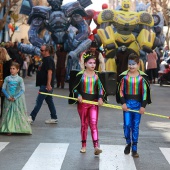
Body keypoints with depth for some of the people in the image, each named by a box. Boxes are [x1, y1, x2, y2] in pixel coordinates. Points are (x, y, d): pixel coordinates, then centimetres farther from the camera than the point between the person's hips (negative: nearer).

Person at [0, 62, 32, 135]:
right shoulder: (7, 78, 2)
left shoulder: (20, 79, -4)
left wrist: (15, 97, -14)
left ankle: (19, 129, 6)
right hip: (9, 100, 2)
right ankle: (9, 129, 7)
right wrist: (8, 97, -10)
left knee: (18, 114, 0)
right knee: (9, 114, 2)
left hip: (18, 99, -2)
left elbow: (22, 90, -8)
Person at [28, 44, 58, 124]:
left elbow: (50, 72, -23)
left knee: (39, 101, -7)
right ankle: (54, 118, 17)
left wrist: (48, 84, -27)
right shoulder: (45, 59, 15)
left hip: (46, 85, -10)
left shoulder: (48, 60, -15)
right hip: (45, 84, 10)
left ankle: (32, 117, -4)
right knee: (49, 101, 12)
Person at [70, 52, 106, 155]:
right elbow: (75, 89, 5)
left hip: (94, 102, 0)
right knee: (84, 124, 9)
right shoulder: (81, 75, -1)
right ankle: (84, 145, 19)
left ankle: (96, 146, -18)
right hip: (83, 102, 0)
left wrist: (100, 98, -7)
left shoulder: (97, 75, 3)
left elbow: (101, 89, 10)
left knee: (94, 123, -10)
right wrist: (78, 95, -14)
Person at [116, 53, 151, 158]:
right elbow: (121, 90, 3)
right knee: (127, 124, -5)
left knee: (136, 126, 4)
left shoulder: (142, 77, -3)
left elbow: (145, 91, 0)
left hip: (138, 103, 0)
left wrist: (143, 106, -5)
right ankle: (128, 143, 21)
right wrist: (123, 103, -6)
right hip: (127, 103, 0)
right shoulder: (124, 76, 0)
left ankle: (134, 149, 12)